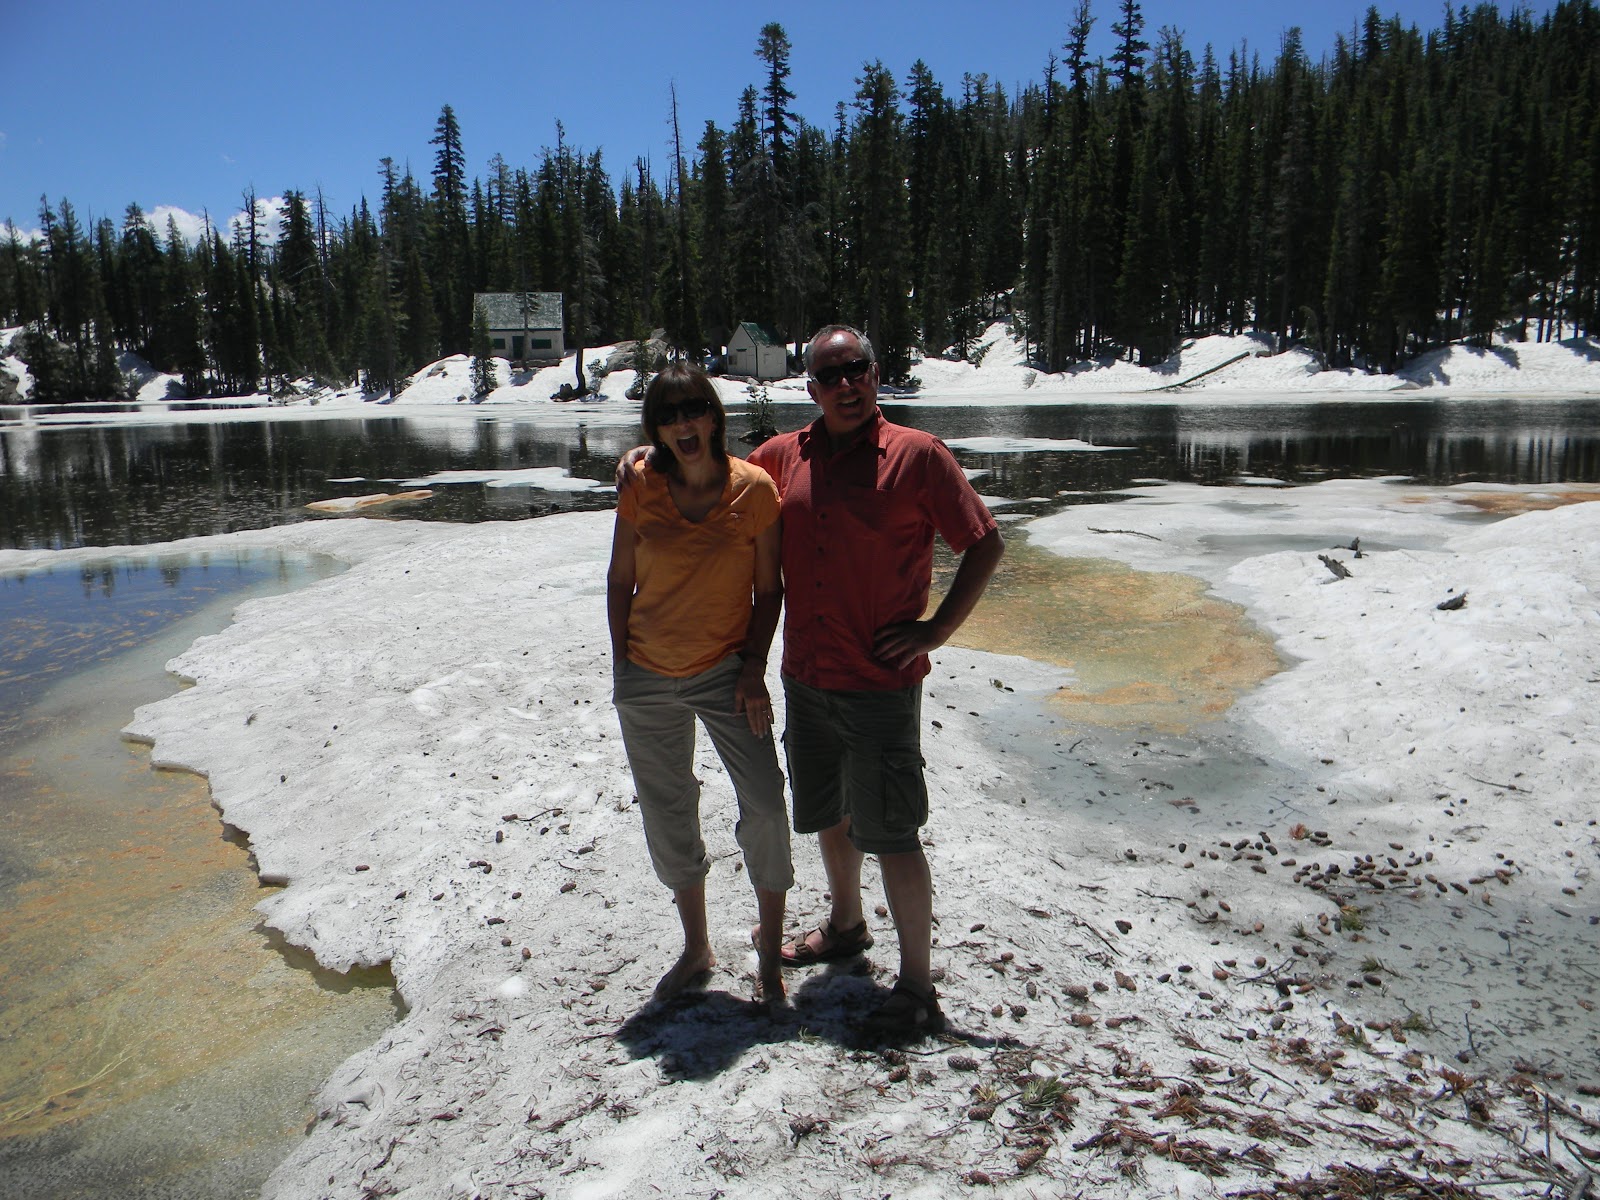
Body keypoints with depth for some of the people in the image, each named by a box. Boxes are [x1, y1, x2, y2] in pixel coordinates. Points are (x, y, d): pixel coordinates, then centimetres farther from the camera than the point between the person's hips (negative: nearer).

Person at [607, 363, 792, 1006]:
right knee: (668, 818, 13)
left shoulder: (753, 488, -9)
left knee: (764, 807, -11)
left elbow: (769, 589, -3)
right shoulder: (641, 484, -4)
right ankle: (696, 949, 33)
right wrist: (621, 663, 1)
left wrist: (753, 671, -9)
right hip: (647, 675, 2)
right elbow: (620, 579, 4)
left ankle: (769, 953, 13)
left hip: (725, 671, -2)